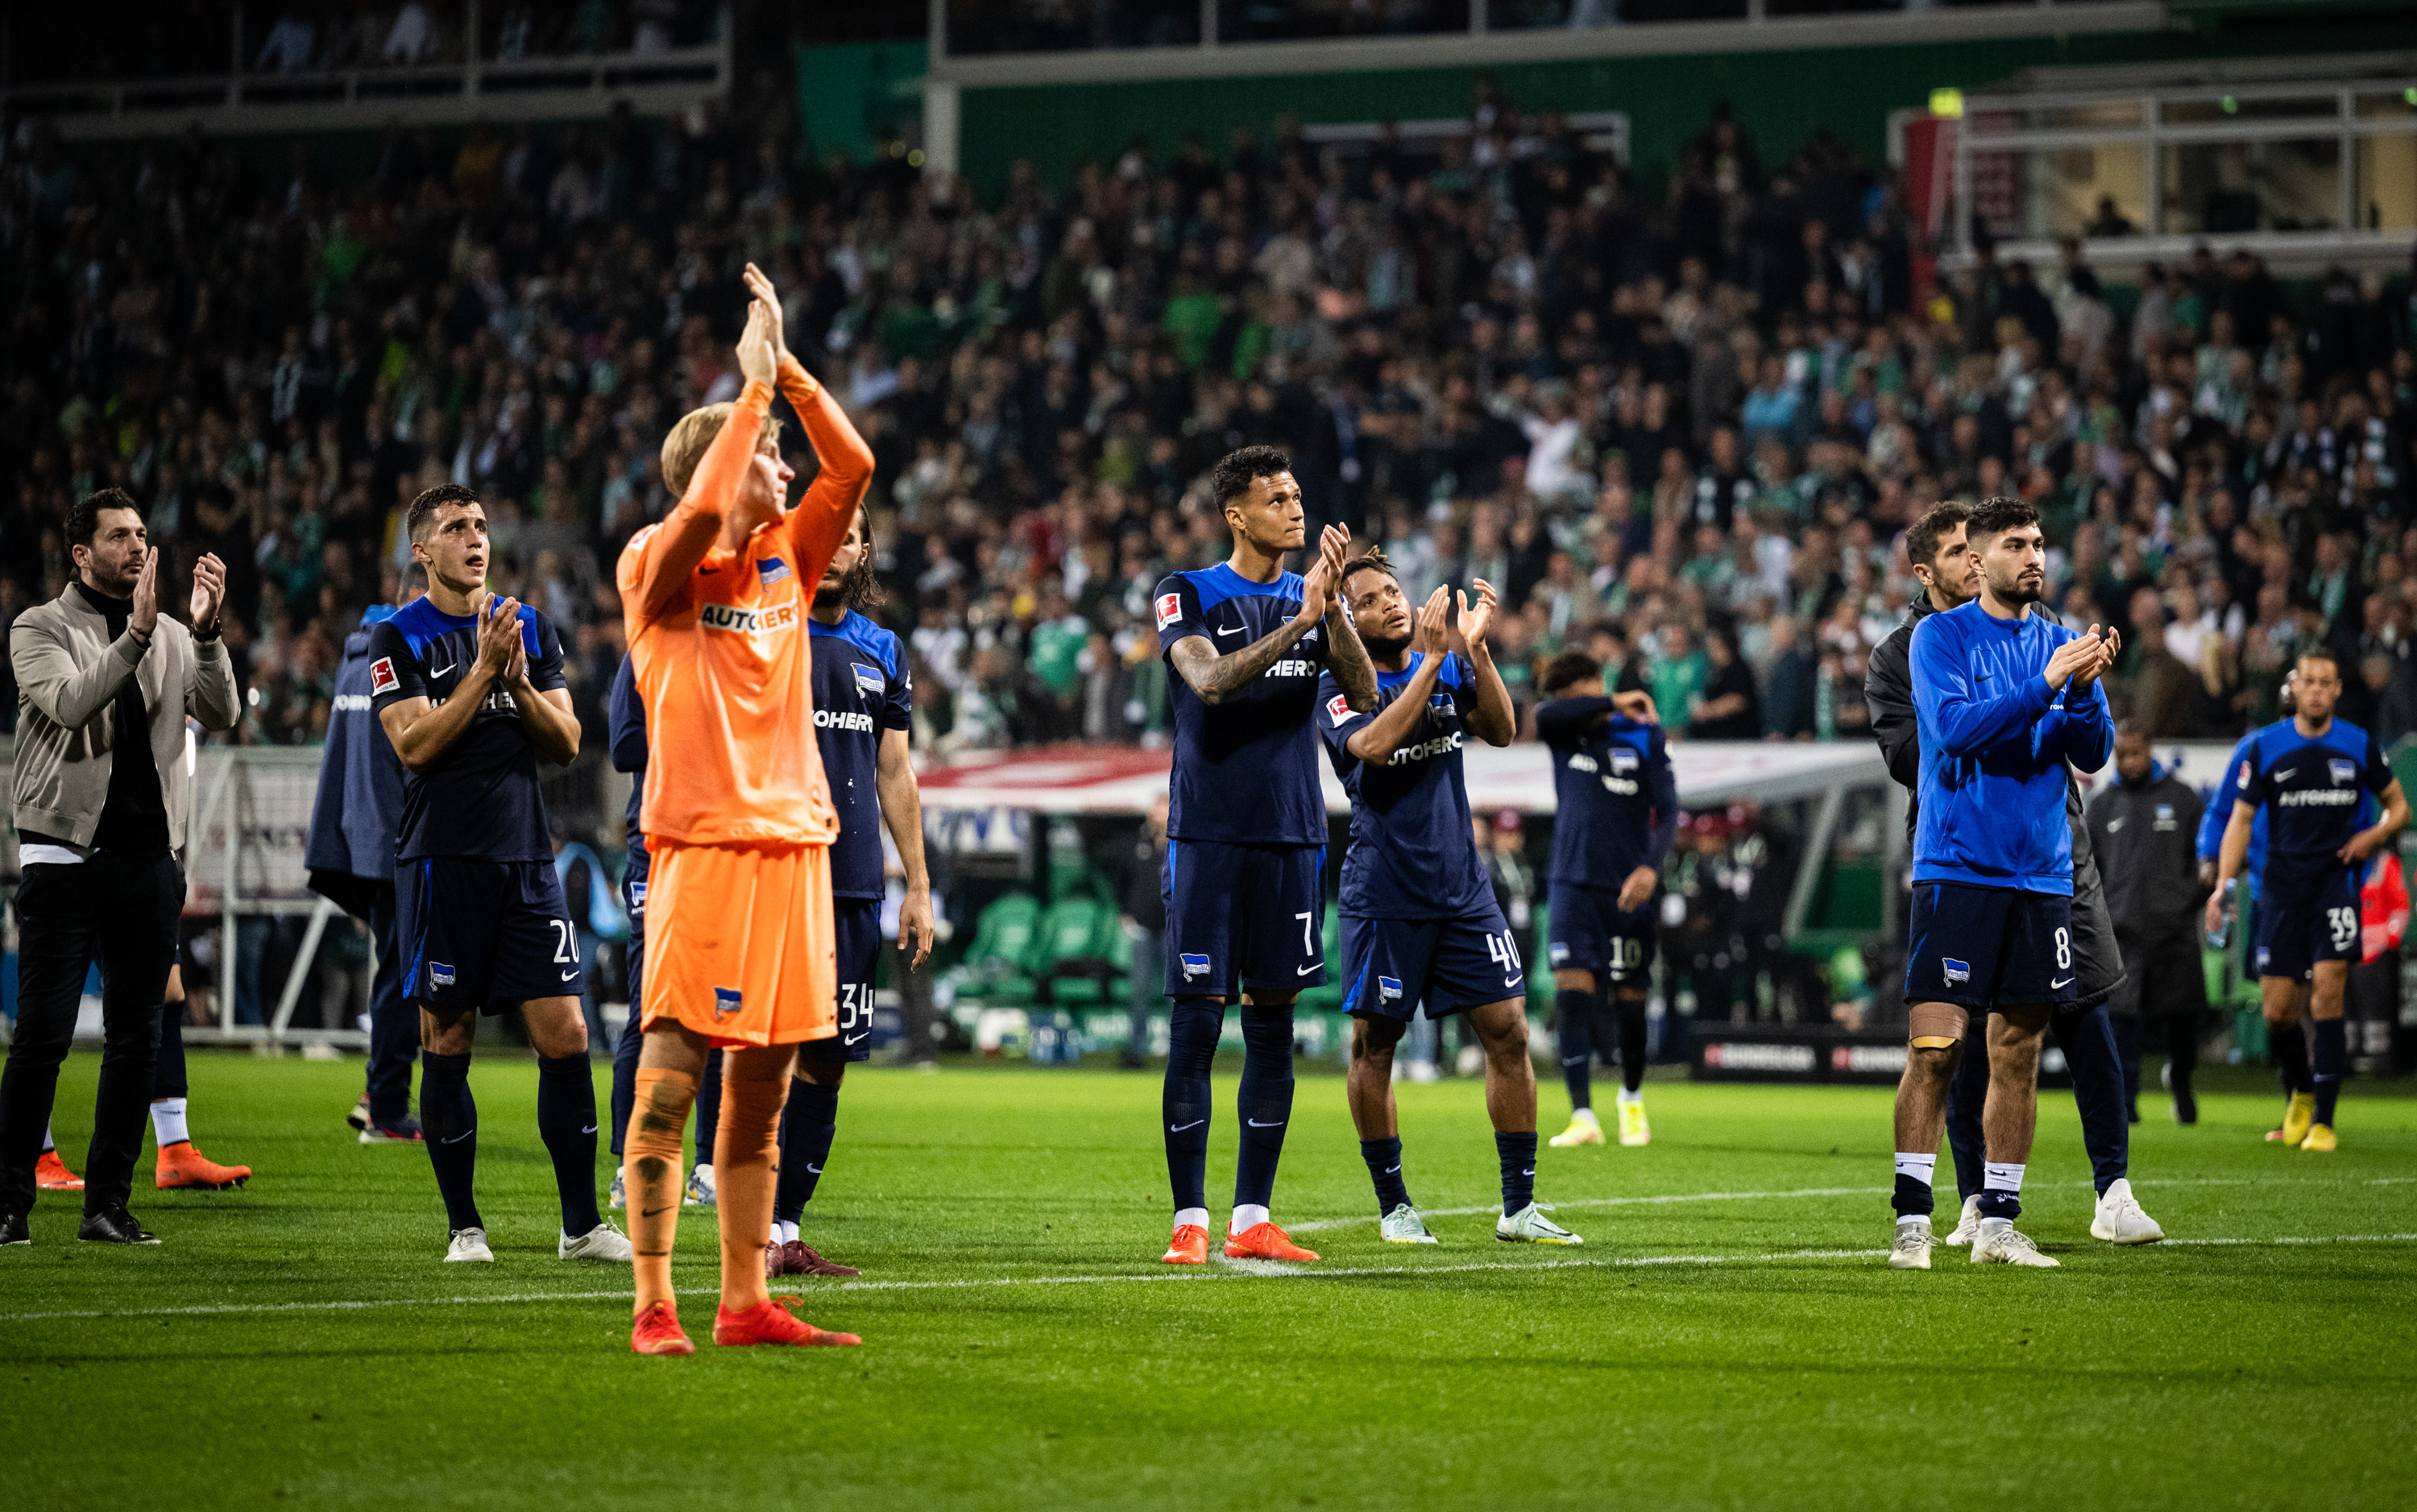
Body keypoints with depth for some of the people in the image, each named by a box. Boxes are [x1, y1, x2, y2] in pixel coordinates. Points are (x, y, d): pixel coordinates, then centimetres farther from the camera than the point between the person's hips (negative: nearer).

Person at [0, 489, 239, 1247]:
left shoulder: (172, 636, 12)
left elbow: (220, 714, -2)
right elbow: (71, 703, -18)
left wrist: (206, 632, -17)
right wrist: (137, 633, -26)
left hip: (150, 863, 4)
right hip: (66, 855, -4)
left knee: (137, 1039, 4)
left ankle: (108, 1205, 10)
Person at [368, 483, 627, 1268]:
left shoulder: (530, 628, 13)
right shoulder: (398, 638, 0)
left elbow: (566, 744, 10)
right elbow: (415, 744, -12)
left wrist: (520, 683, -7)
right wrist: (484, 669, -16)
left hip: (527, 857, 3)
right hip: (442, 857, -3)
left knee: (565, 1035, -3)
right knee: (447, 1042, 1)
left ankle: (581, 1223, 3)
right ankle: (463, 1225, 9)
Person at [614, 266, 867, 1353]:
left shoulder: (785, 557, 15)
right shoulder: (655, 566, -2)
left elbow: (854, 465, 8)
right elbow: (700, 508, -21)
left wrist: (784, 363, 0)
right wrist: (754, 387, -13)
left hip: (794, 843, 7)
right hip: (701, 845, -6)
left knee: (763, 1083, 8)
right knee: (669, 1076, -8)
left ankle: (745, 1304, 12)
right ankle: (653, 1308, -8)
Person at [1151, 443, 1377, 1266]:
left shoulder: (1314, 597, 11)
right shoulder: (1186, 595, -1)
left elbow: (1365, 692, -3)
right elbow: (1211, 680, -18)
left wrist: (1332, 605, -17)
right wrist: (1298, 622, -26)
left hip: (1292, 836, 4)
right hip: (1209, 835, -4)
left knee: (1273, 1024, 5)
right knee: (1197, 1021, -6)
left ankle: (1253, 1218, 9)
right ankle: (1190, 1220, -1)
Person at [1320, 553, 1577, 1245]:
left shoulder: (1448, 668, 8)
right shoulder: (1339, 689, -6)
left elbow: (1502, 731, -6)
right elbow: (1374, 746, -25)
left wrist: (1475, 647, -18)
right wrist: (1433, 658, -26)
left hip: (1463, 889, 4)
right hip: (1383, 896, -4)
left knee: (1508, 1031, -1)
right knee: (1373, 1046, 2)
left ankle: (1519, 1207, 4)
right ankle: (1393, 1205, 16)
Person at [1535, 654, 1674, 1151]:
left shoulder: (1643, 736, 0)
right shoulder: (1564, 732, 3)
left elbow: (1667, 810, -4)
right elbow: (1543, 715, -21)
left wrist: (1651, 867, -19)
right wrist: (1611, 704, -16)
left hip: (1628, 888, 0)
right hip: (1572, 883, 0)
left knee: (1630, 1001, 5)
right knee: (1572, 993, -14)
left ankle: (1632, 1100, 31)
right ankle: (1583, 1118, -16)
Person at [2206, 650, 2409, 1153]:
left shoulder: (2360, 746, 3)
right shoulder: (2265, 747, 2)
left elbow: (2398, 805, 15)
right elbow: (2241, 818, 4)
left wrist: (2374, 835, -7)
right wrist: (2223, 883, -7)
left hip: (2337, 880, -1)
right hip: (2282, 887, 1)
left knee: (2326, 996, -14)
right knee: (2277, 1011, -1)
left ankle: (2323, 1121, -8)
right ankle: (2302, 1092, 28)